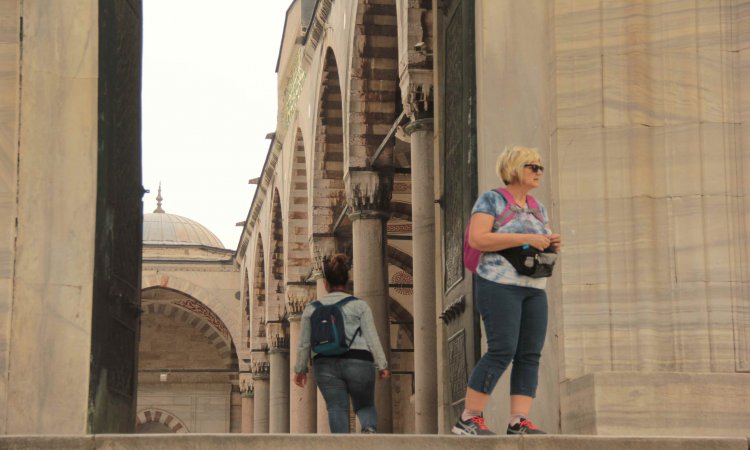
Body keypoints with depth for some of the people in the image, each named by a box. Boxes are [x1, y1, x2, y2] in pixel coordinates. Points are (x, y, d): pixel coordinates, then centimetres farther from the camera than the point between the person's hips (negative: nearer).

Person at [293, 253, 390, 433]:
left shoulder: (312, 308, 10)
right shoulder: (360, 305, 4)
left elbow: (304, 343, 12)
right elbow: (372, 338, -2)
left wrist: (300, 369, 22)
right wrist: (382, 365, 2)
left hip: (325, 364, 1)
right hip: (358, 362, -1)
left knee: (337, 407, 2)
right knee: (365, 405, 11)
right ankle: (370, 429, -20)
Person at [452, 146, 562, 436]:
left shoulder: (539, 209, 19)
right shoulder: (491, 200, -2)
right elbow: (477, 239, -15)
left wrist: (552, 246, 1)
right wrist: (526, 239, -18)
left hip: (534, 288, 8)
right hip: (499, 284, -7)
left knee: (530, 355, -2)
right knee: (502, 350, -14)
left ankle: (519, 421, -4)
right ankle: (468, 419, -7)